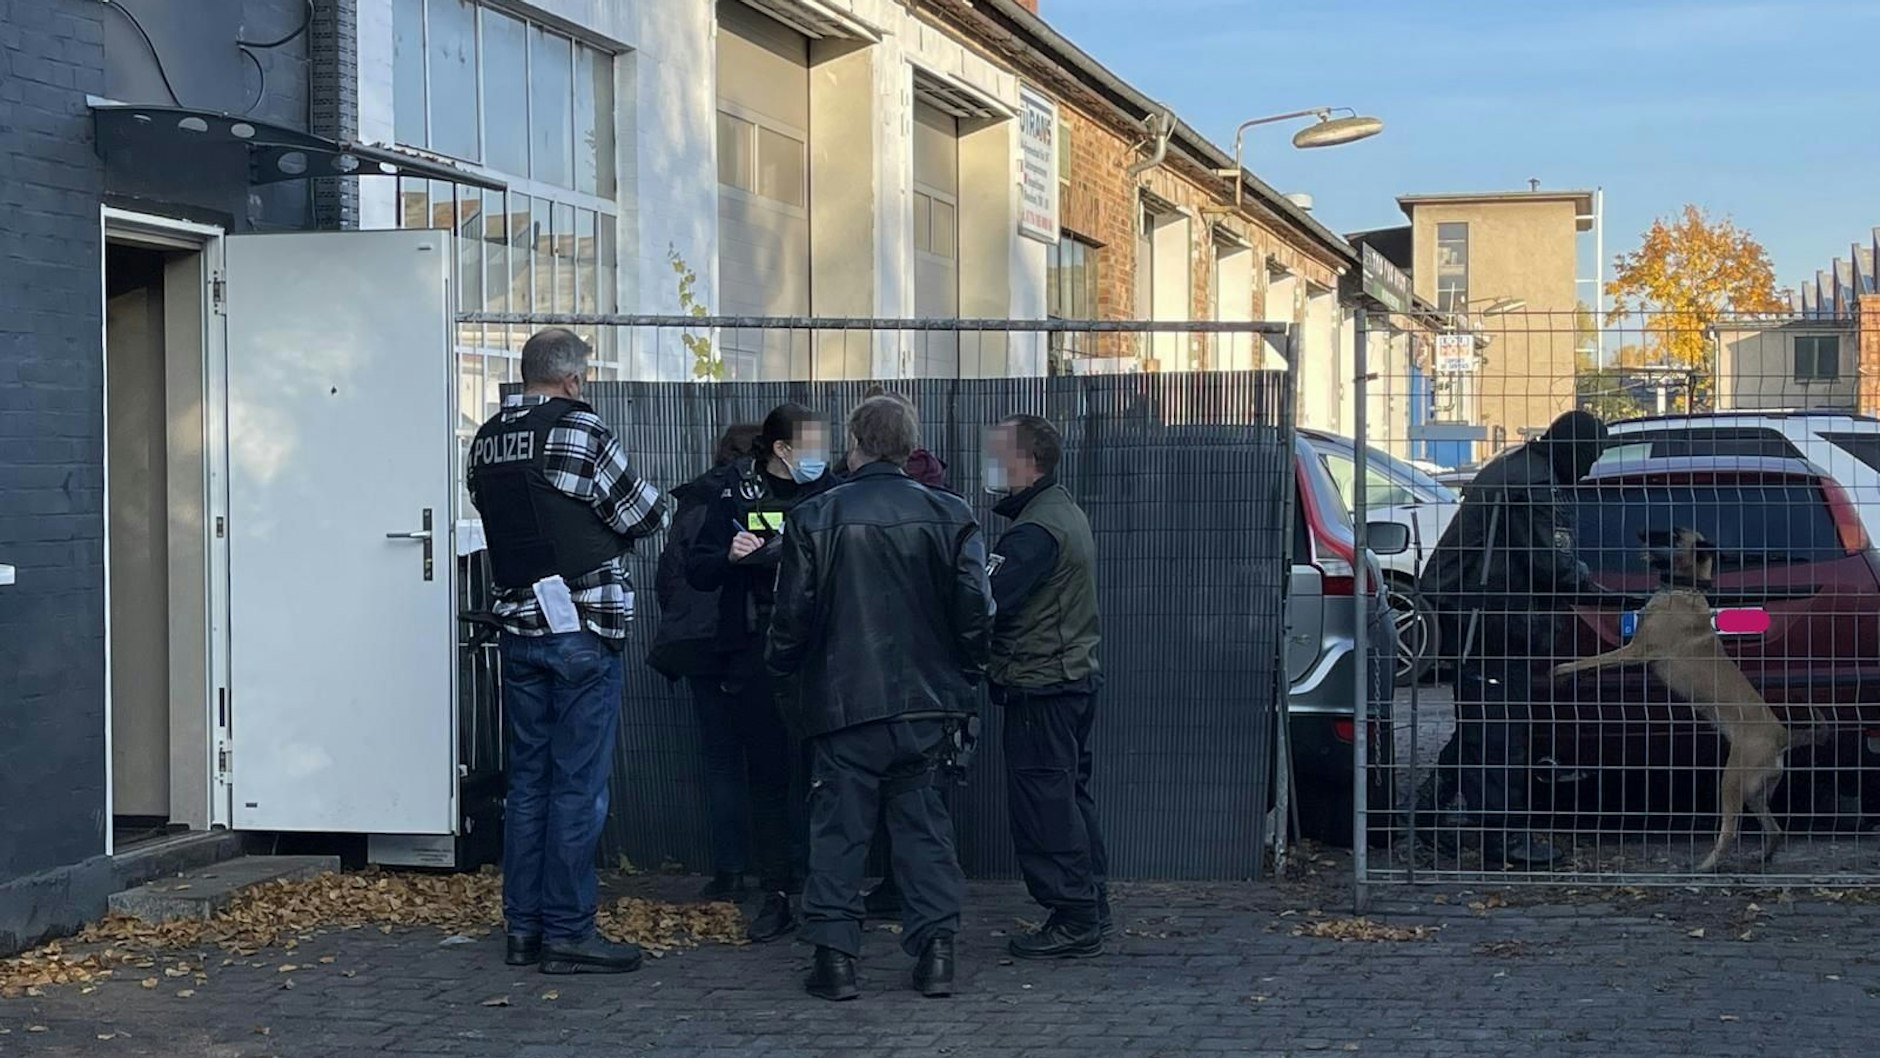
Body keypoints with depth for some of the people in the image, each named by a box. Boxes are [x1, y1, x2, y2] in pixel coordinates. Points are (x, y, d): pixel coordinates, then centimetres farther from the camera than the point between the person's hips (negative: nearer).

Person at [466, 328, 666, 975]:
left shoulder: (485, 443, 10)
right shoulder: (578, 430, -12)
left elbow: (507, 519, 12)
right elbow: (642, 516, -7)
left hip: (518, 625, 7)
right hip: (582, 627, -7)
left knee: (527, 781, 13)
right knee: (579, 785, -2)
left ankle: (523, 927, 17)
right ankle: (567, 932, 0)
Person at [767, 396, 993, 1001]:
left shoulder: (815, 519, -5)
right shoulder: (949, 517, -1)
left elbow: (792, 613, -3)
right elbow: (975, 610, -2)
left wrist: (786, 678, 14)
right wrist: (964, 679, 12)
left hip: (844, 701, -2)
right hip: (928, 701, 2)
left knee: (838, 827, 6)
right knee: (922, 822, 11)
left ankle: (835, 955, 4)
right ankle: (936, 951, 8)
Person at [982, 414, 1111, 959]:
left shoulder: (1037, 529, -19)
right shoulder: (1064, 512, 15)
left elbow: (988, 600, -26)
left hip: (1040, 688, -11)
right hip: (1076, 675, 11)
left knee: (1043, 803, -5)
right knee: (1070, 793, 16)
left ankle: (1074, 920, -2)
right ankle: (1092, 909, 23)